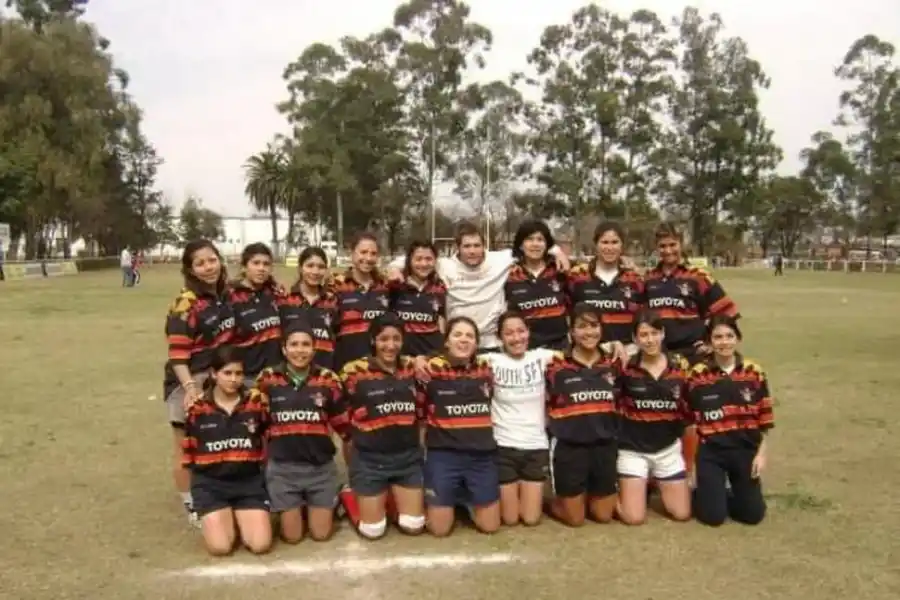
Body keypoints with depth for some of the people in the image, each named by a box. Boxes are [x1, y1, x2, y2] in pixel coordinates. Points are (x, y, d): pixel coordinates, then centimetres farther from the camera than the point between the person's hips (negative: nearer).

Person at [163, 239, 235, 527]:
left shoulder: (225, 296, 4)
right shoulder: (186, 305, -17)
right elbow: (177, 353, -22)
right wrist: (190, 388, -32)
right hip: (189, 383, -7)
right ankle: (192, 506, 20)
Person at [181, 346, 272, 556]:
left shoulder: (256, 403, -1)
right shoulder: (197, 408, -3)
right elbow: (188, 451, 8)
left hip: (250, 481, 1)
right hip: (210, 483, -1)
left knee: (261, 544, -13)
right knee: (220, 547, -16)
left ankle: (239, 519, 19)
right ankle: (222, 520, 18)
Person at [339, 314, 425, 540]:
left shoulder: (413, 368, 1)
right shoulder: (355, 371, -12)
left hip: (408, 456, 4)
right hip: (369, 459, -3)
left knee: (414, 526, 6)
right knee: (373, 530, 3)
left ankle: (392, 500, 34)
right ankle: (351, 498, 30)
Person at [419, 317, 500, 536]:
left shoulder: (486, 369, 3)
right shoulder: (431, 369, -9)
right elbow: (417, 411, 2)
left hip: (482, 455, 3)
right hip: (443, 456, -3)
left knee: (490, 525, 7)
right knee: (439, 529, 1)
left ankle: (467, 500, 36)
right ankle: (453, 500, 32)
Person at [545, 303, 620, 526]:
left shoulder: (613, 364, 5)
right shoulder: (557, 366, -6)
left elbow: (619, 405, 15)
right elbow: (546, 406, 3)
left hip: (605, 446, 4)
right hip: (569, 447, -3)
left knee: (604, 515, 11)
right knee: (575, 518, 5)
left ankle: (588, 497, 40)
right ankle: (555, 502, 34)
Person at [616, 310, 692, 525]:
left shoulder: (681, 366, -3)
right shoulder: (625, 366, -11)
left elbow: (689, 409, 7)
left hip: (668, 449, 3)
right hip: (633, 449, -3)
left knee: (682, 514, 6)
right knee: (633, 518, -7)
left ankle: (657, 485, 35)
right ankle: (620, 491, 26)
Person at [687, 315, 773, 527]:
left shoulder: (754, 372, -1)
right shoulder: (697, 374, -6)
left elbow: (764, 419, 4)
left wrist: (761, 453, -1)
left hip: (745, 450, 2)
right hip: (710, 452, -2)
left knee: (753, 514, 1)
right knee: (713, 516, -5)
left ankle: (726, 497, 31)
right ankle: (702, 495, 27)